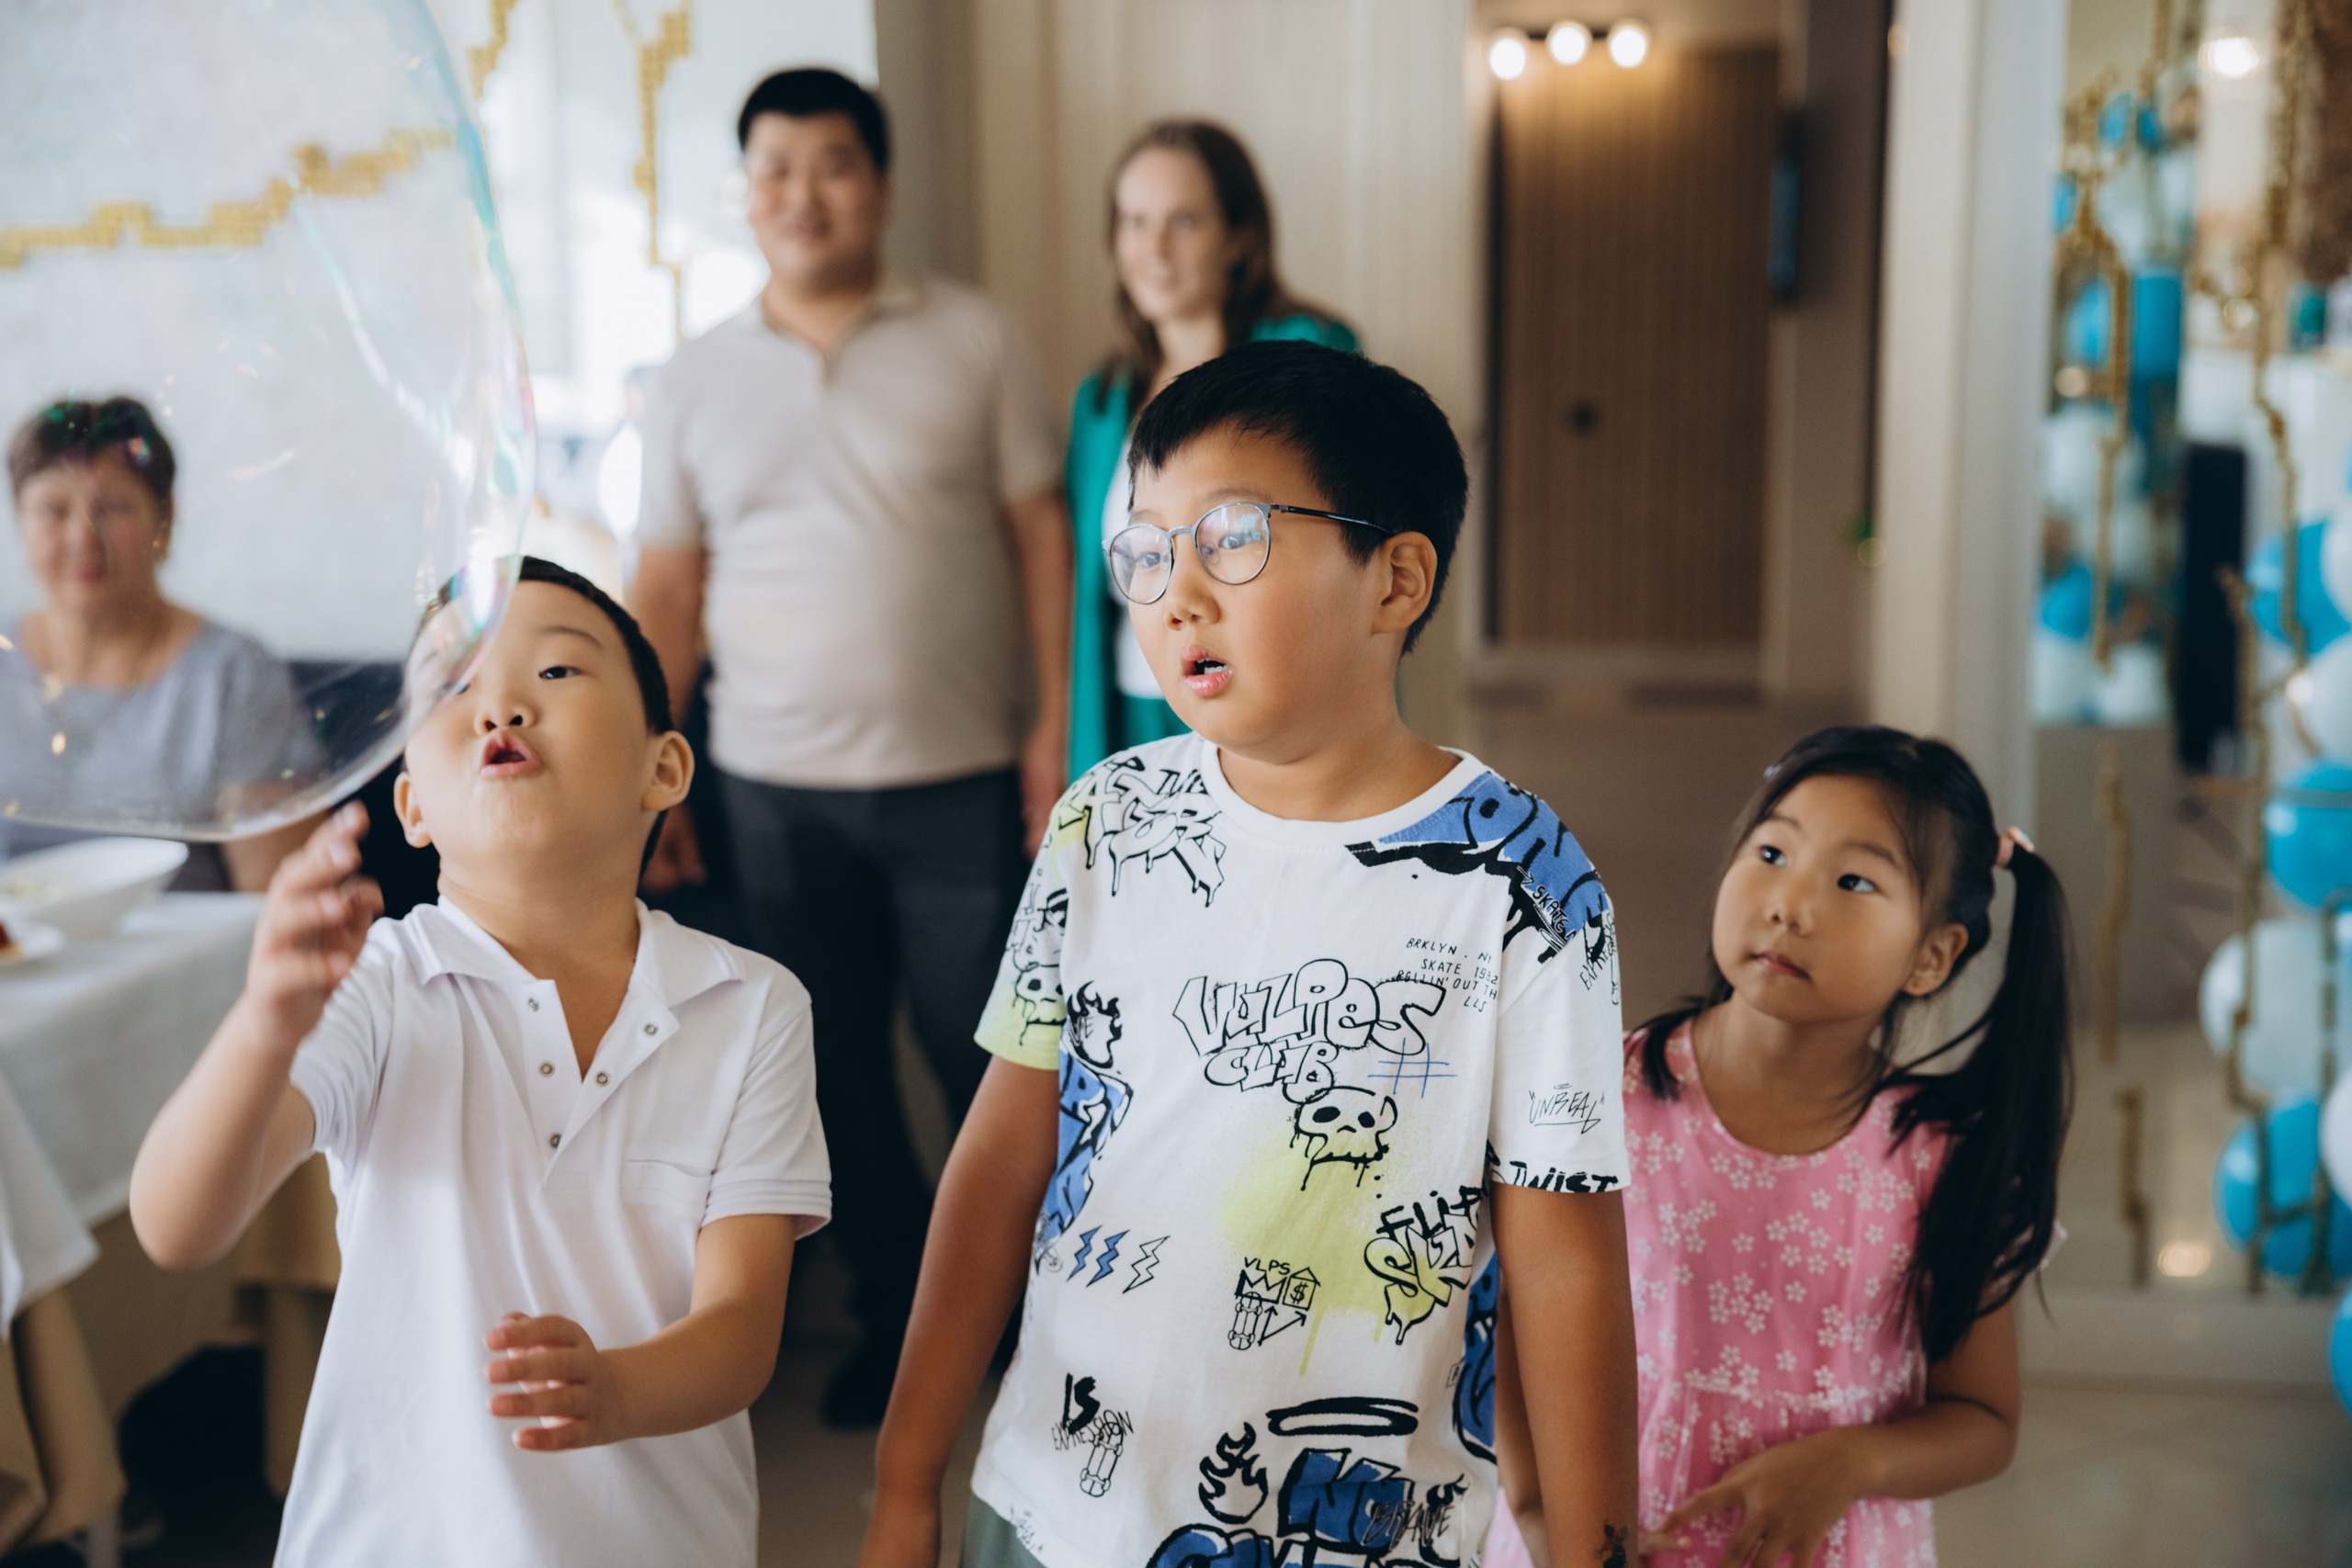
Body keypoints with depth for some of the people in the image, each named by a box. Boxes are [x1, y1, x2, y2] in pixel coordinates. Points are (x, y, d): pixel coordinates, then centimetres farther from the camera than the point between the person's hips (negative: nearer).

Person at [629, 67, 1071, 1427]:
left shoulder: (971, 341, 0)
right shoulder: (698, 382, 7)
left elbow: (1042, 532, 1)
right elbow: (668, 588, 8)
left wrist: (1057, 719, -7)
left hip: (962, 775, -2)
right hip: (778, 790, 3)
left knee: (992, 1057, 3)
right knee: (836, 1065, 10)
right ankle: (898, 1314, 27)